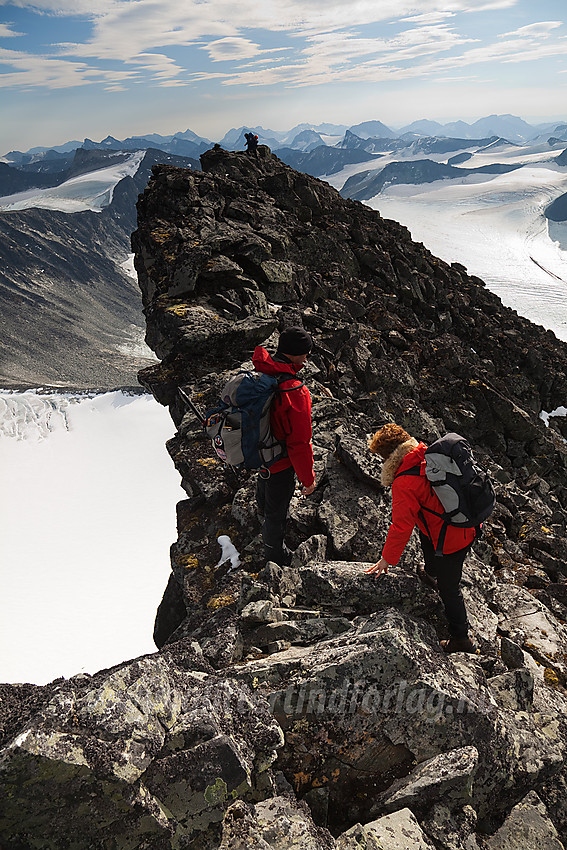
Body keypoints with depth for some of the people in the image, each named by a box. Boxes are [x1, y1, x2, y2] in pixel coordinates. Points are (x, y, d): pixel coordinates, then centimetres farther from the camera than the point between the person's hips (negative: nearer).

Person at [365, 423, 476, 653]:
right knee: (426, 538, 36)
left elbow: (401, 526, -21)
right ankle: (431, 575, 63)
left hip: (450, 540, -9)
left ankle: (461, 639, 29)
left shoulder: (404, 483, -26)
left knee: (449, 588, 12)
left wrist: (387, 559, -8)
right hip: (470, 523, 9)